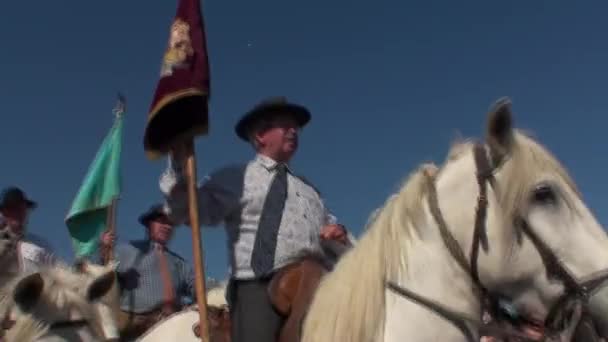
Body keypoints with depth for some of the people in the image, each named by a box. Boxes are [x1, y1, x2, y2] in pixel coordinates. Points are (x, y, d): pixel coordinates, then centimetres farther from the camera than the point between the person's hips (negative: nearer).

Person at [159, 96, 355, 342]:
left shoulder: (308, 189, 28)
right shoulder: (235, 177, 10)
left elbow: (338, 246, 28)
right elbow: (187, 211, -3)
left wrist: (340, 236, 3)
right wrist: (179, 166, -21)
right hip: (259, 289, -5)